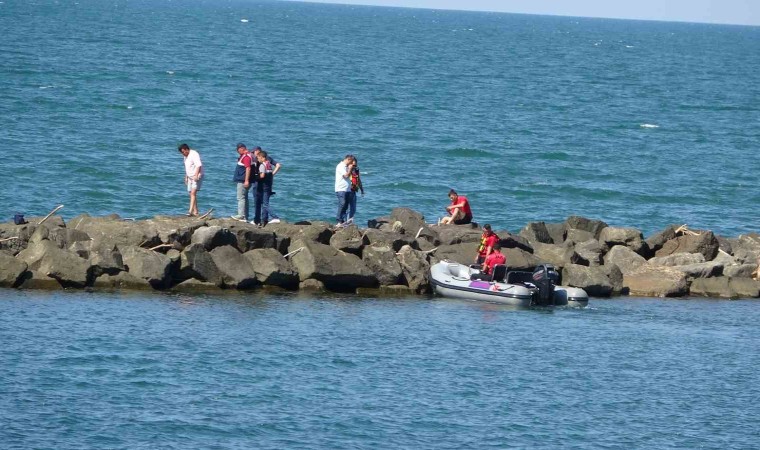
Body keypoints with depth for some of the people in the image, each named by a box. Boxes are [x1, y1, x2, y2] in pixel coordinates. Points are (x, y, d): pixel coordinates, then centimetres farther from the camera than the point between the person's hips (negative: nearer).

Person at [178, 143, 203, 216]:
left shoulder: (194, 154, -15)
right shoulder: (186, 156, 14)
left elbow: (198, 165, -25)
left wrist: (196, 175, -33)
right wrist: (186, 177, 26)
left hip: (197, 176, -10)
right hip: (190, 177, 10)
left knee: (193, 193, -18)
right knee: (192, 194, 6)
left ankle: (191, 211, -26)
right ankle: (195, 212, 10)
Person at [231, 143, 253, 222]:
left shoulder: (246, 157, -17)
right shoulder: (243, 156, 16)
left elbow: (248, 168, -25)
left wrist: (246, 180, -27)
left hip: (243, 181, -11)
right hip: (242, 181, 11)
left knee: (241, 198, -11)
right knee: (244, 198, 13)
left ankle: (241, 215, -14)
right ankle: (245, 217, 16)